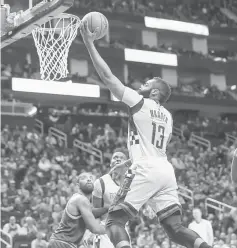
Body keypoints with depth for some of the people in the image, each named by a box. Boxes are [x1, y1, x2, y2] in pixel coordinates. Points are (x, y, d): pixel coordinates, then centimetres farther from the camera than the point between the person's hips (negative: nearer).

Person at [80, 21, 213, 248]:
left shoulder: (140, 102, 2)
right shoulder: (167, 116, 23)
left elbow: (107, 77, -1)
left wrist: (89, 43, 3)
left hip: (145, 170, -7)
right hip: (166, 170, 7)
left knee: (114, 220, -3)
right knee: (175, 227, 6)